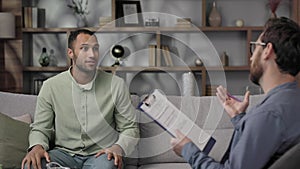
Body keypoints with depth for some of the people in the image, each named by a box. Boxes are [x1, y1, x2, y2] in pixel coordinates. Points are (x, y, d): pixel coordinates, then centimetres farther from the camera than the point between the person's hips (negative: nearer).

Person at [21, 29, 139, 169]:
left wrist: (118, 148, -16)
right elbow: (40, 128, 8)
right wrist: (37, 146, -15)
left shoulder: (116, 85, 0)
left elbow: (130, 129, 5)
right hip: (64, 153, 2)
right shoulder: (51, 86, 1)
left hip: (100, 154, -1)